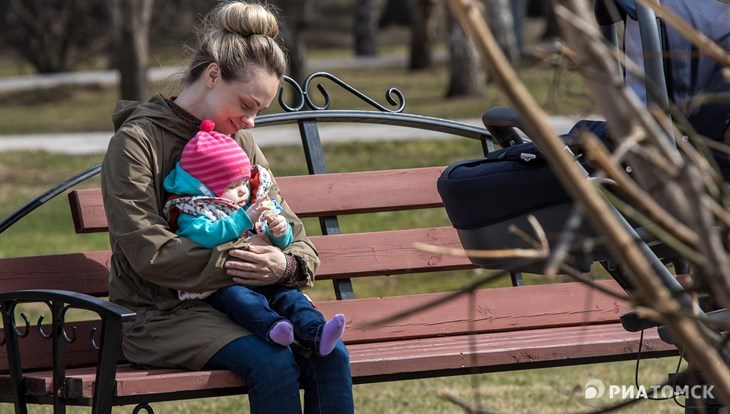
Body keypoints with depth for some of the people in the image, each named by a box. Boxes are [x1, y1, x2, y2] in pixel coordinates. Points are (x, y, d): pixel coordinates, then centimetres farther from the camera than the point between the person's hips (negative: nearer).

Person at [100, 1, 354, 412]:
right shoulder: (137, 141, -6)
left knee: (330, 355, -22)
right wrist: (237, 260, -22)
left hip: (235, 303, 6)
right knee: (272, 360, -32)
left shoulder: (241, 142, 15)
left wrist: (287, 264, -14)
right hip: (160, 315, -6)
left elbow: (295, 236, 12)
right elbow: (150, 252, -17)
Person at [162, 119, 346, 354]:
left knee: (289, 296, -20)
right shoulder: (192, 213, 2)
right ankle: (272, 327, -62)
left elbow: (282, 243, 22)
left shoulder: (257, 207, 21)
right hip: (216, 289, -6)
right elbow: (207, 236, -20)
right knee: (239, 297, -36)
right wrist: (245, 218, -21)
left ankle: (316, 334, -41)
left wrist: (280, 231, -4)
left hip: (260, 283, 6)